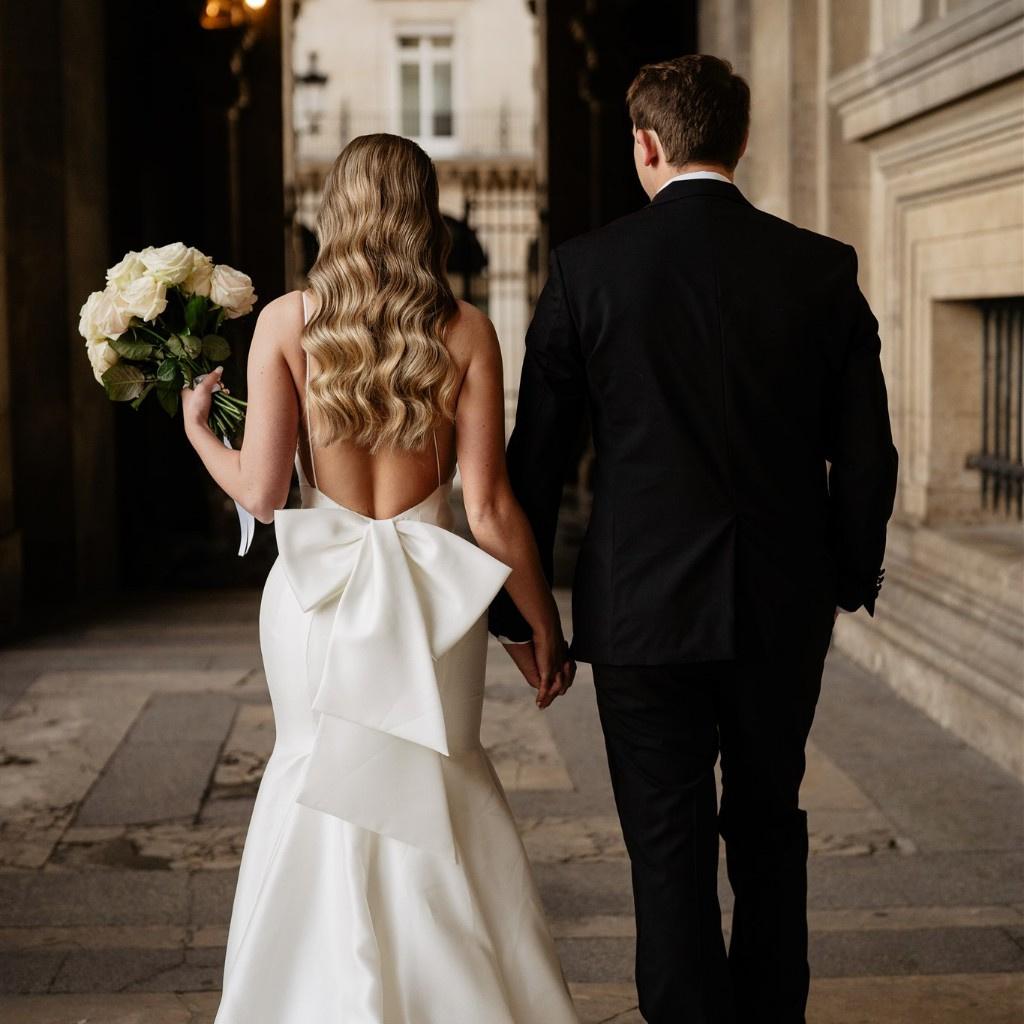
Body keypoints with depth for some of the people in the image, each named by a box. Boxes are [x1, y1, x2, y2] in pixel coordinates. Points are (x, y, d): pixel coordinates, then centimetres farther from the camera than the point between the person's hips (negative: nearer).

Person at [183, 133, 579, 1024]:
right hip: (429, 599, 0)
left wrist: (197, 429, 12)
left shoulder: (286, 321, -6)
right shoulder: (464, 331, -6)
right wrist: (546, 627, 3)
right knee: (434, 796, 16)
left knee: (321, 783, 17)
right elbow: (491, 509, -8)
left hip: (319, 595, 0)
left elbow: (261, 490, -8)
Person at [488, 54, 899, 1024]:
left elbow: (535, 451, -4)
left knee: (669, 848, 7)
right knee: (769, 828, 20)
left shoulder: (587, 266, -7)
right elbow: (865, 453, 0)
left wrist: (518, 607, 5)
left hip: (644, 607, -2)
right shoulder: (823, 267, -3)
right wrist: (852, 574, 16)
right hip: (783, 608, 3)